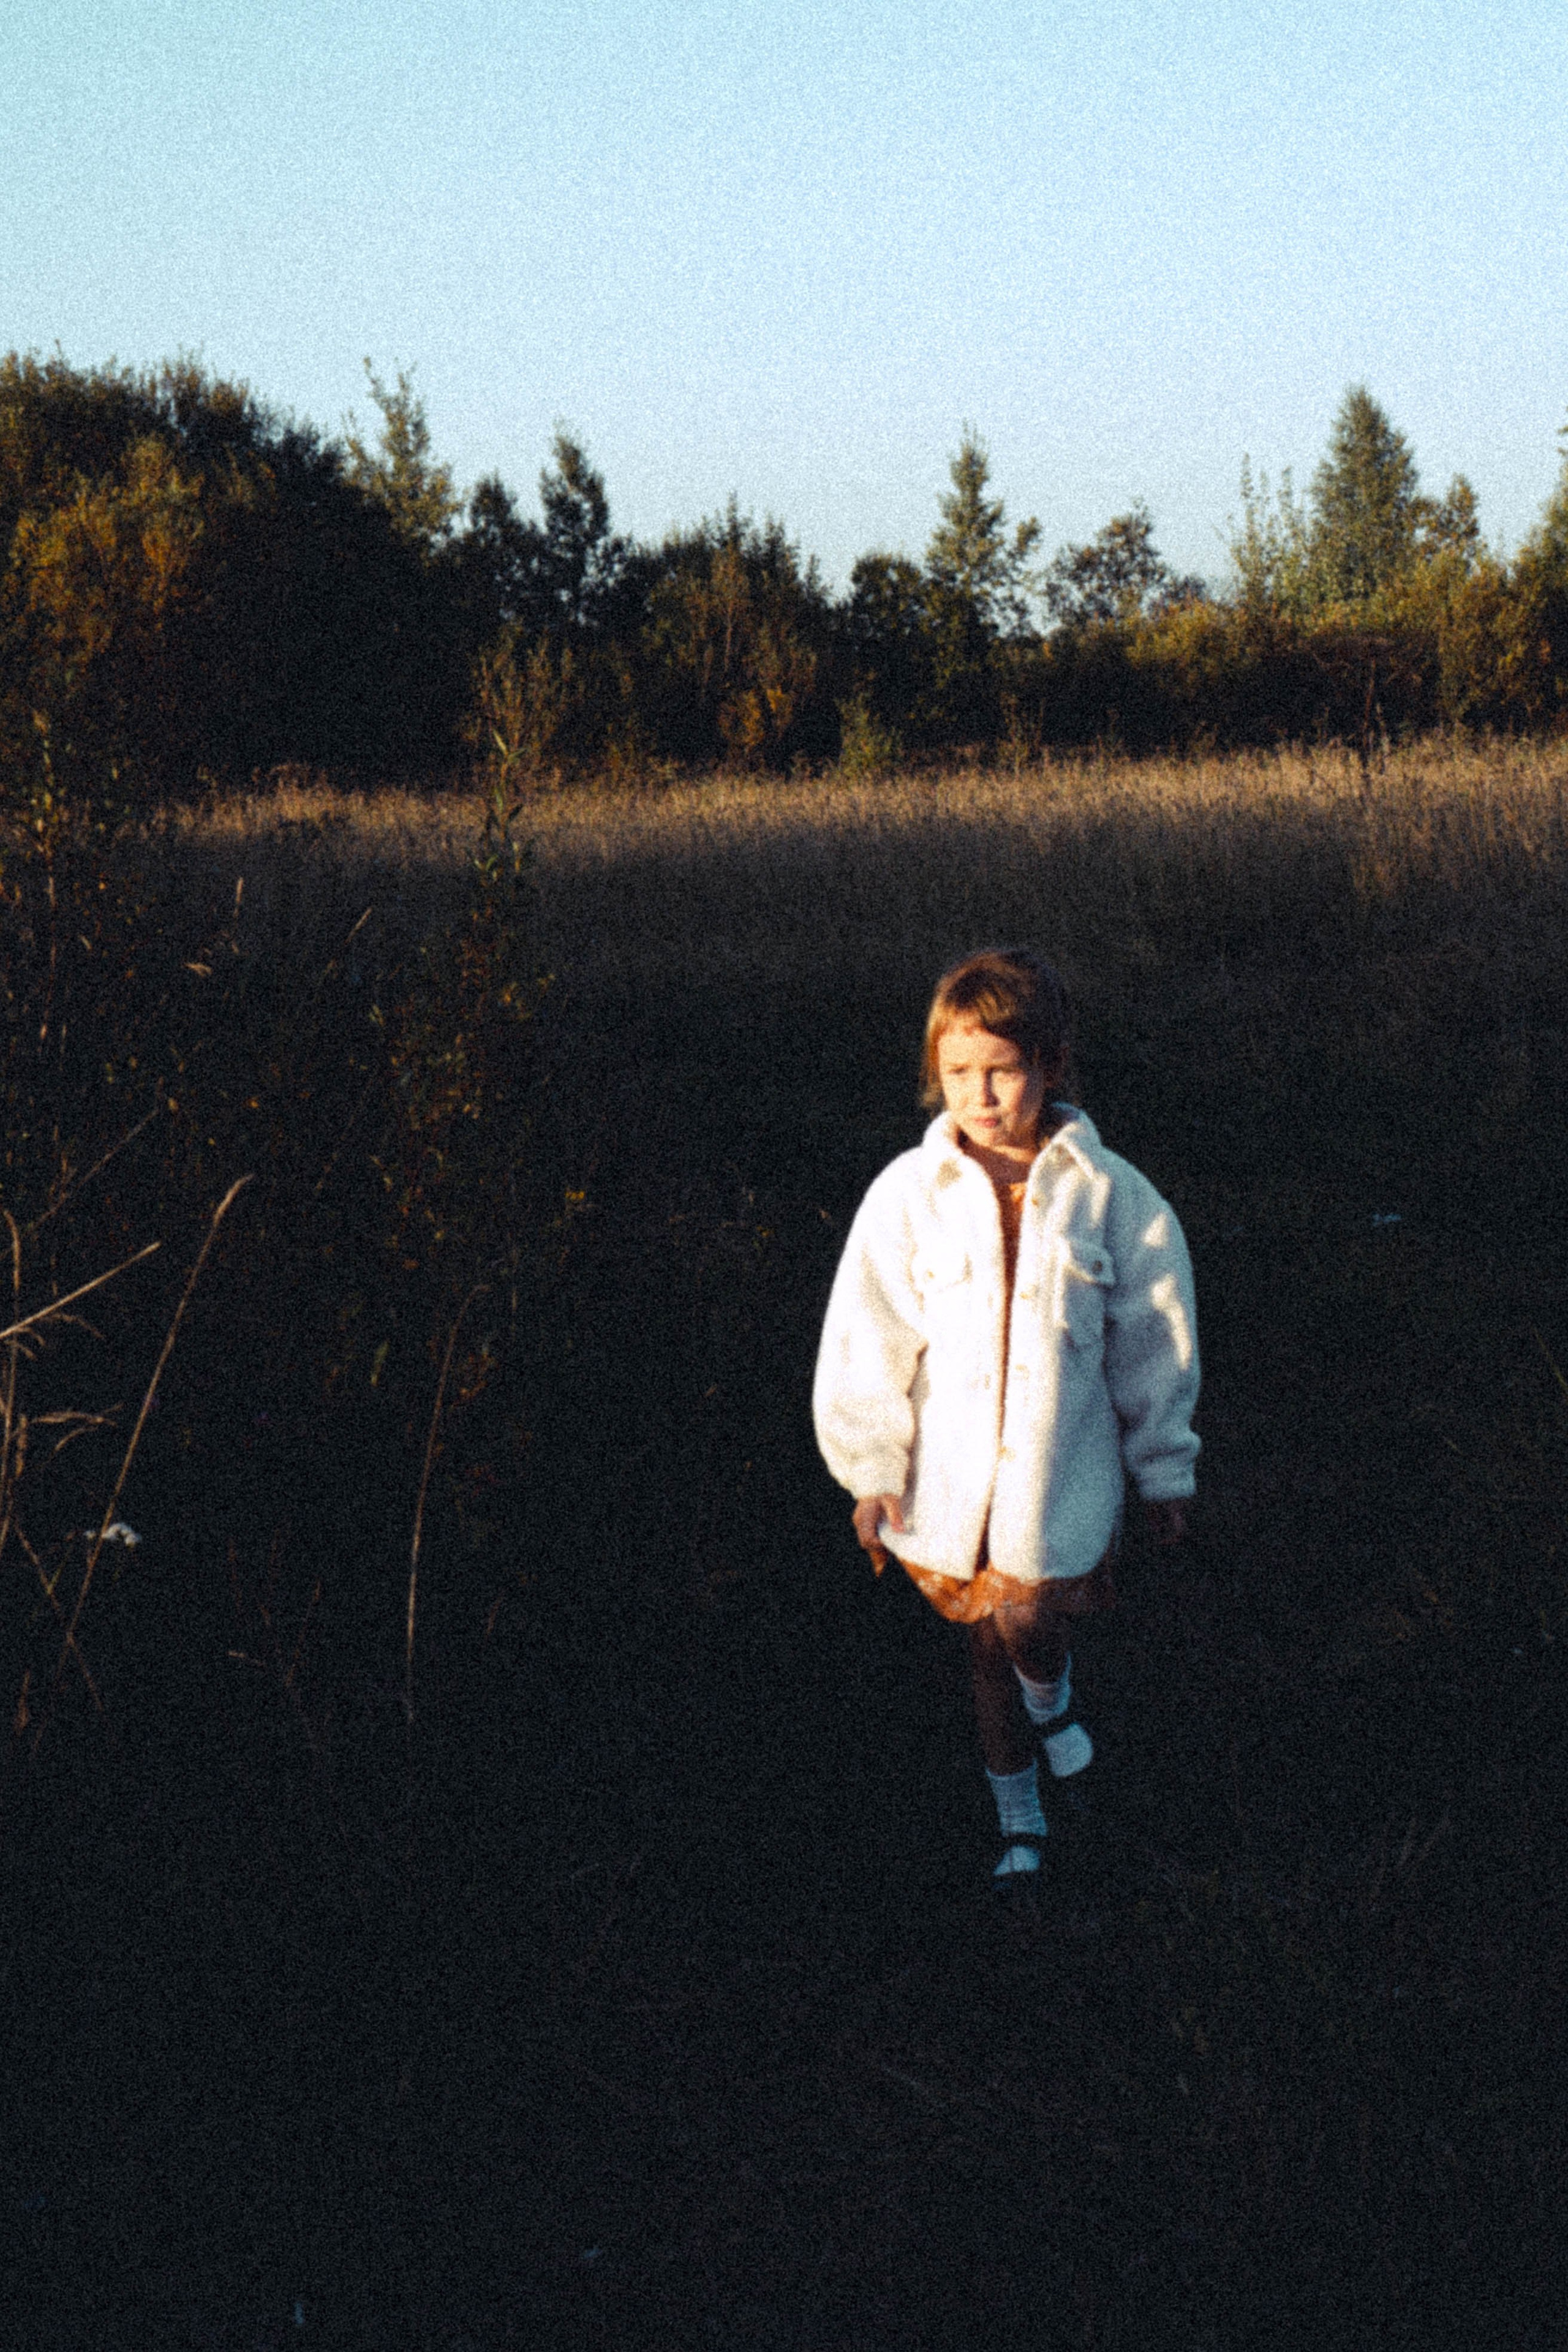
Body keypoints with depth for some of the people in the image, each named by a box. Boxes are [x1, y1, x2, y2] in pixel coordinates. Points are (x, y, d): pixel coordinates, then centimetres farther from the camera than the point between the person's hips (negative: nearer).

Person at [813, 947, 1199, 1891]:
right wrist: (870, 1471, 0)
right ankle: (1019, 1806, 39)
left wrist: (1164, 1469, 8)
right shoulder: (908, 1194, -9)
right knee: (989, 1642, 14)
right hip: (950, 1482, 1)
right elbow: (867, 1344, -2)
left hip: (1061, 1480, -1)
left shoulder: (1111, 1195, -9)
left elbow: (1155, 1342, 2)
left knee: (1028, 1626, -11)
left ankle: (1052, 1699, 28)